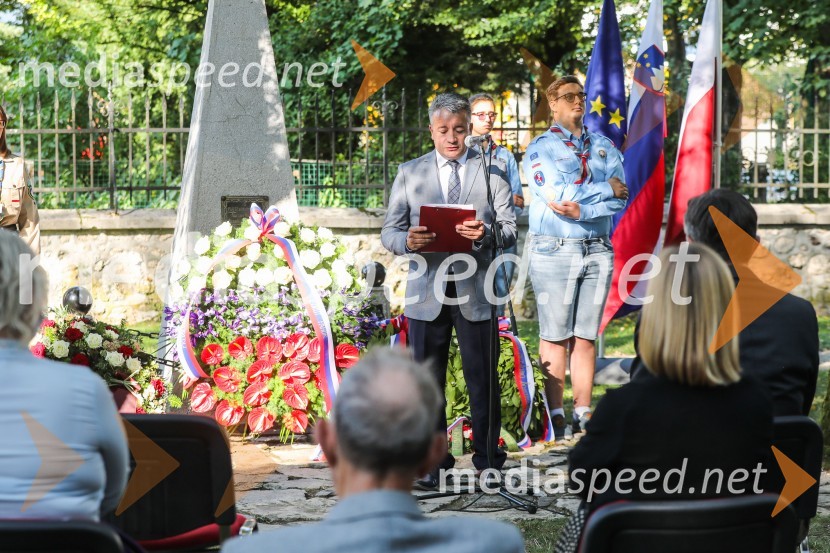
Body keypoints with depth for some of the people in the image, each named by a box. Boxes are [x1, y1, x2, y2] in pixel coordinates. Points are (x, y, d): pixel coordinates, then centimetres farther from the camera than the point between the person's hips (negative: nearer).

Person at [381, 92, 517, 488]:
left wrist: (485, 234, -21)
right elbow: (389, 233, 7)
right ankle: (433, 464, 13)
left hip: (474, 291, -1)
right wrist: (407, 240, -16)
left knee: (481, 380, 1)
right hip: (427, 292, 2)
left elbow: (509, 231, 1)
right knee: (427, 381, 5)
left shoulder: (491, 170, 8)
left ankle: (488, 462, 10)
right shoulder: (409, 173, 11)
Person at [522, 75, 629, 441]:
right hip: (555, 250, -4)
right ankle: (557, 418, -1)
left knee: (586, 336, 6)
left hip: (598, 250, 4)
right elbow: (556, 195, -14)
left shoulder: (604, 147, 15)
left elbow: (621, 198, 2)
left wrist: (582, 209, -13)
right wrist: (605, 188, -6)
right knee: (555, 336, -4)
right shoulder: (541, 148, 2)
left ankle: (583, 414, 9)